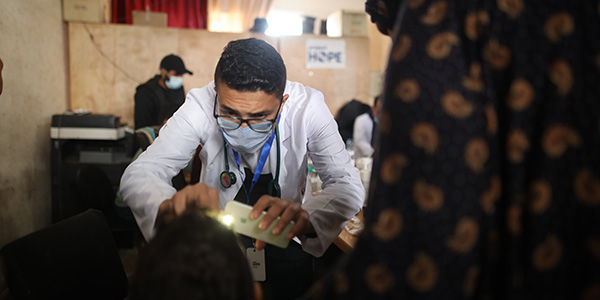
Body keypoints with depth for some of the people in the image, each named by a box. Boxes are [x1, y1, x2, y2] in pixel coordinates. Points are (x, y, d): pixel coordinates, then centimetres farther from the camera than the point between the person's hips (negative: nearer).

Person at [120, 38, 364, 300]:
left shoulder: (307, 106, -22)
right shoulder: (201, 105, -23)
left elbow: (348, 184, -26)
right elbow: (137, 174, -25)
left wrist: (306, 216, -49)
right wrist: (170, 204, -49)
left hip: (282, 229, 3)